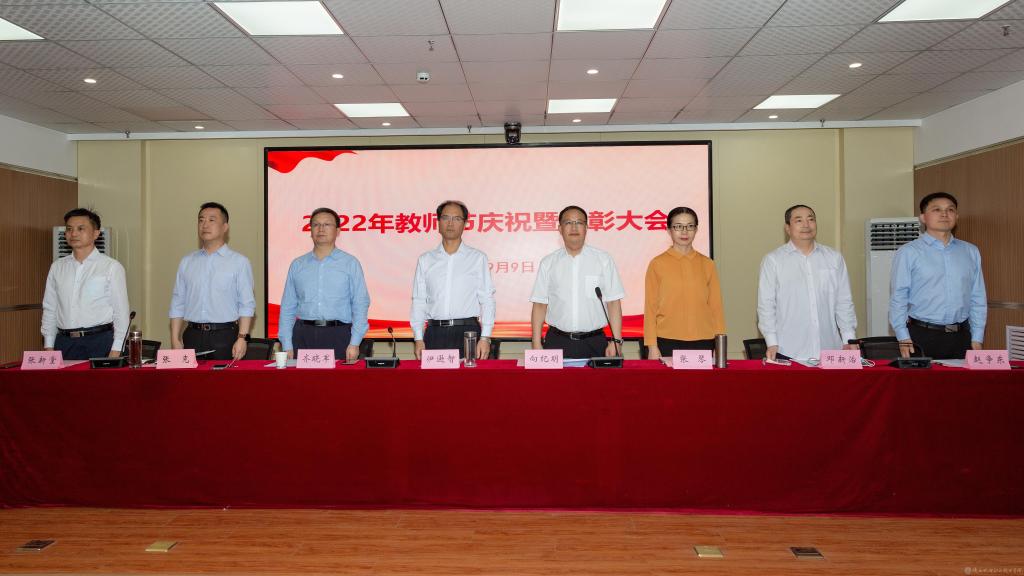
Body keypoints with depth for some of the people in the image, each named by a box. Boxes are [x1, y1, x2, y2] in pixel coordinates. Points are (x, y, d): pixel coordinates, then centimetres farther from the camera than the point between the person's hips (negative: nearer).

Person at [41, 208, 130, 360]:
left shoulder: (112, 267, -2)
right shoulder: (57, 267, 12)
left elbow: (121, 313, -4)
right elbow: (49, 309, 14)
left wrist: (116, 351, -9)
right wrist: (48, 347, 8)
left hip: (100, 342, -4)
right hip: (64, 342, 4)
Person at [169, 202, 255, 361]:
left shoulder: (239, 262, 0)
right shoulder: (187, 262, 13)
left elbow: (247, 305, -5)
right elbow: (178, 304, 12)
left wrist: (242, 338, -13)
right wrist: (175, 339, 5)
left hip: (225, 336, -3)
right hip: (193, 336, 3)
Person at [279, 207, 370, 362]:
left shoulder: (350, 263, 4)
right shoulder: (297, 265, 12)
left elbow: (360, 305, -1)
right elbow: (288, 307, 11)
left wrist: (354, 343, -9)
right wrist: (287, 346, 3)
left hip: (338, 336, -2)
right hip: (303, 335, 2)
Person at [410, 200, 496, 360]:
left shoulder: (478, 258, 6)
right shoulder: (425, 260, 12)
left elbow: (487, 300, 2)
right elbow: (419, 302, 10)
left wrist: (485, 338, -7)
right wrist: (418, 338, 2)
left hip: (468, 332, -2)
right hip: (435, 333, 2)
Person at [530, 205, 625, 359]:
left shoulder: (603, 259, 3)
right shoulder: (548, 263, 6)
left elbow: (613, 303, 1)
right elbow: (539, 305, 5)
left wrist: (616, 341, -5)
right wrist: (536, 345, -1)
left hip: (595, 344, 0)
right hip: (557, 342, 1)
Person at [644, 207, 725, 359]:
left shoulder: (707, 265, 7)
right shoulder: (657, 264, 1)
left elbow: (716, 306, 10)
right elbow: (650, 307, 1)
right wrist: (652, 346, -4)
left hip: (702, 343, 2)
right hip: (668, 343, -2)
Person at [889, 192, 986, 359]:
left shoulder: (971, 252, 11)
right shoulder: (908, 253, -1)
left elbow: (978, 299, 11)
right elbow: (898, 299, -3)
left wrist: (977, 340, 6)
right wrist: (903, 339, -9)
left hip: (961, 337, 4)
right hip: (921, 337, -3)